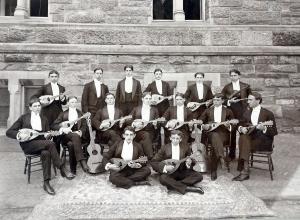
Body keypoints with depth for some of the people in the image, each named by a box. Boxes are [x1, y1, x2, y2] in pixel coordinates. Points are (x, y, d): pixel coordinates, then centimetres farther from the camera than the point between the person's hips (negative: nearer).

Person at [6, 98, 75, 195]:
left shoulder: (44, 119, 16)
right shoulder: (24, 118, 7)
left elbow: (46, 134, 16)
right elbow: (9, 132, 3)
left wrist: (47, 135, -9)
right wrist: (20, 134, -17)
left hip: (40, 143, 3)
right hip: (27, 145, -3)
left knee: (46, 153, -35)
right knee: (50, 143, -32)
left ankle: (46, 183, -32)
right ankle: (62, 169, -29)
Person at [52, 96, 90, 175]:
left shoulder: (80, 113, 20)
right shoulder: (63, 114, 17)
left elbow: (84, 126, 9)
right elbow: (54, 125, 8)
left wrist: (80, 132, -13)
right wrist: (62, 129, -13)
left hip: (78, 135, 1)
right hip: (66, 136, -1)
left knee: (72, 144, -36)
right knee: (75, 136, -39)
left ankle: (73, 168, -33)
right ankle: (83, 162, -49)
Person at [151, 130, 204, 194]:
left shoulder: (186, 147, 5)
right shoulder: (164, 148, -1)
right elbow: (153, 162, -3)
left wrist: (189, 163, -15)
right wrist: (165, 167, -19)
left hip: (182, 171, 3)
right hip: (169, 172, -2)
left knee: (199, 176, -20)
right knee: (163, 178, -35)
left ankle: (173, 185, -22)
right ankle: (187, 188, -27)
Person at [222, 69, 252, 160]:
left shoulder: (245, 86, 9)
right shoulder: (226, 87, 9)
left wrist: (248, 107, -3)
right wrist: (229, 101, -12)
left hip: (243, 111, 0)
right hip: (231, 111, 0)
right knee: (232, 133, 3)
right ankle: (232, 154, 16)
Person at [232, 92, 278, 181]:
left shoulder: (268, 113, -1)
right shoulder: (247, 112, 14)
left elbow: (274, 132, -4)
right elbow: (240, 124, 19)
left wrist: (264, 128, -23)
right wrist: (241, 128, -5)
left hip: (264, 141, -4)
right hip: (250, 138, 4)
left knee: (244, 140, -29)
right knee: (243, 138, -29)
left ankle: (244, 171, -25)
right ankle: (245, 170, -29)